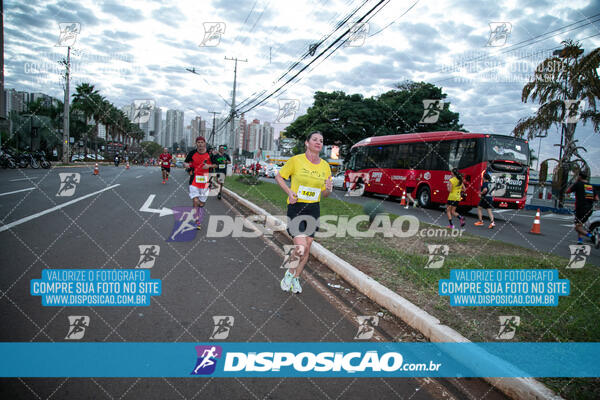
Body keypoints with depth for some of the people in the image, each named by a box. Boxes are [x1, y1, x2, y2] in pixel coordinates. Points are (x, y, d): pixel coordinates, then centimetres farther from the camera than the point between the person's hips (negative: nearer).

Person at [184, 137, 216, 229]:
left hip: (204, 181, 1)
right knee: (195, 201, -15)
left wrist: (209, 166, -12)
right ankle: (197, 218, 5)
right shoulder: (192, 153, -1)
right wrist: (186, 165, -14)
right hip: (194, 180, -1)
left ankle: (199, 223, 23)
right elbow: (185, 163, 9)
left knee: (202, 203, 10)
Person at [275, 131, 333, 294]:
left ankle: (296, 279, 30)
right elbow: (279, 177, 4)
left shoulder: (325, 166, 4)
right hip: (296, 207, -5)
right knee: (301, 247, -16)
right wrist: (289, 192, -11)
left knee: (307, 248, 8)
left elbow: (324, 194, 13)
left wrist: (329, 189, -11)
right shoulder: (296, 160, -8)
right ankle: (290, 273, 14)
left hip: (314, 209, 5)